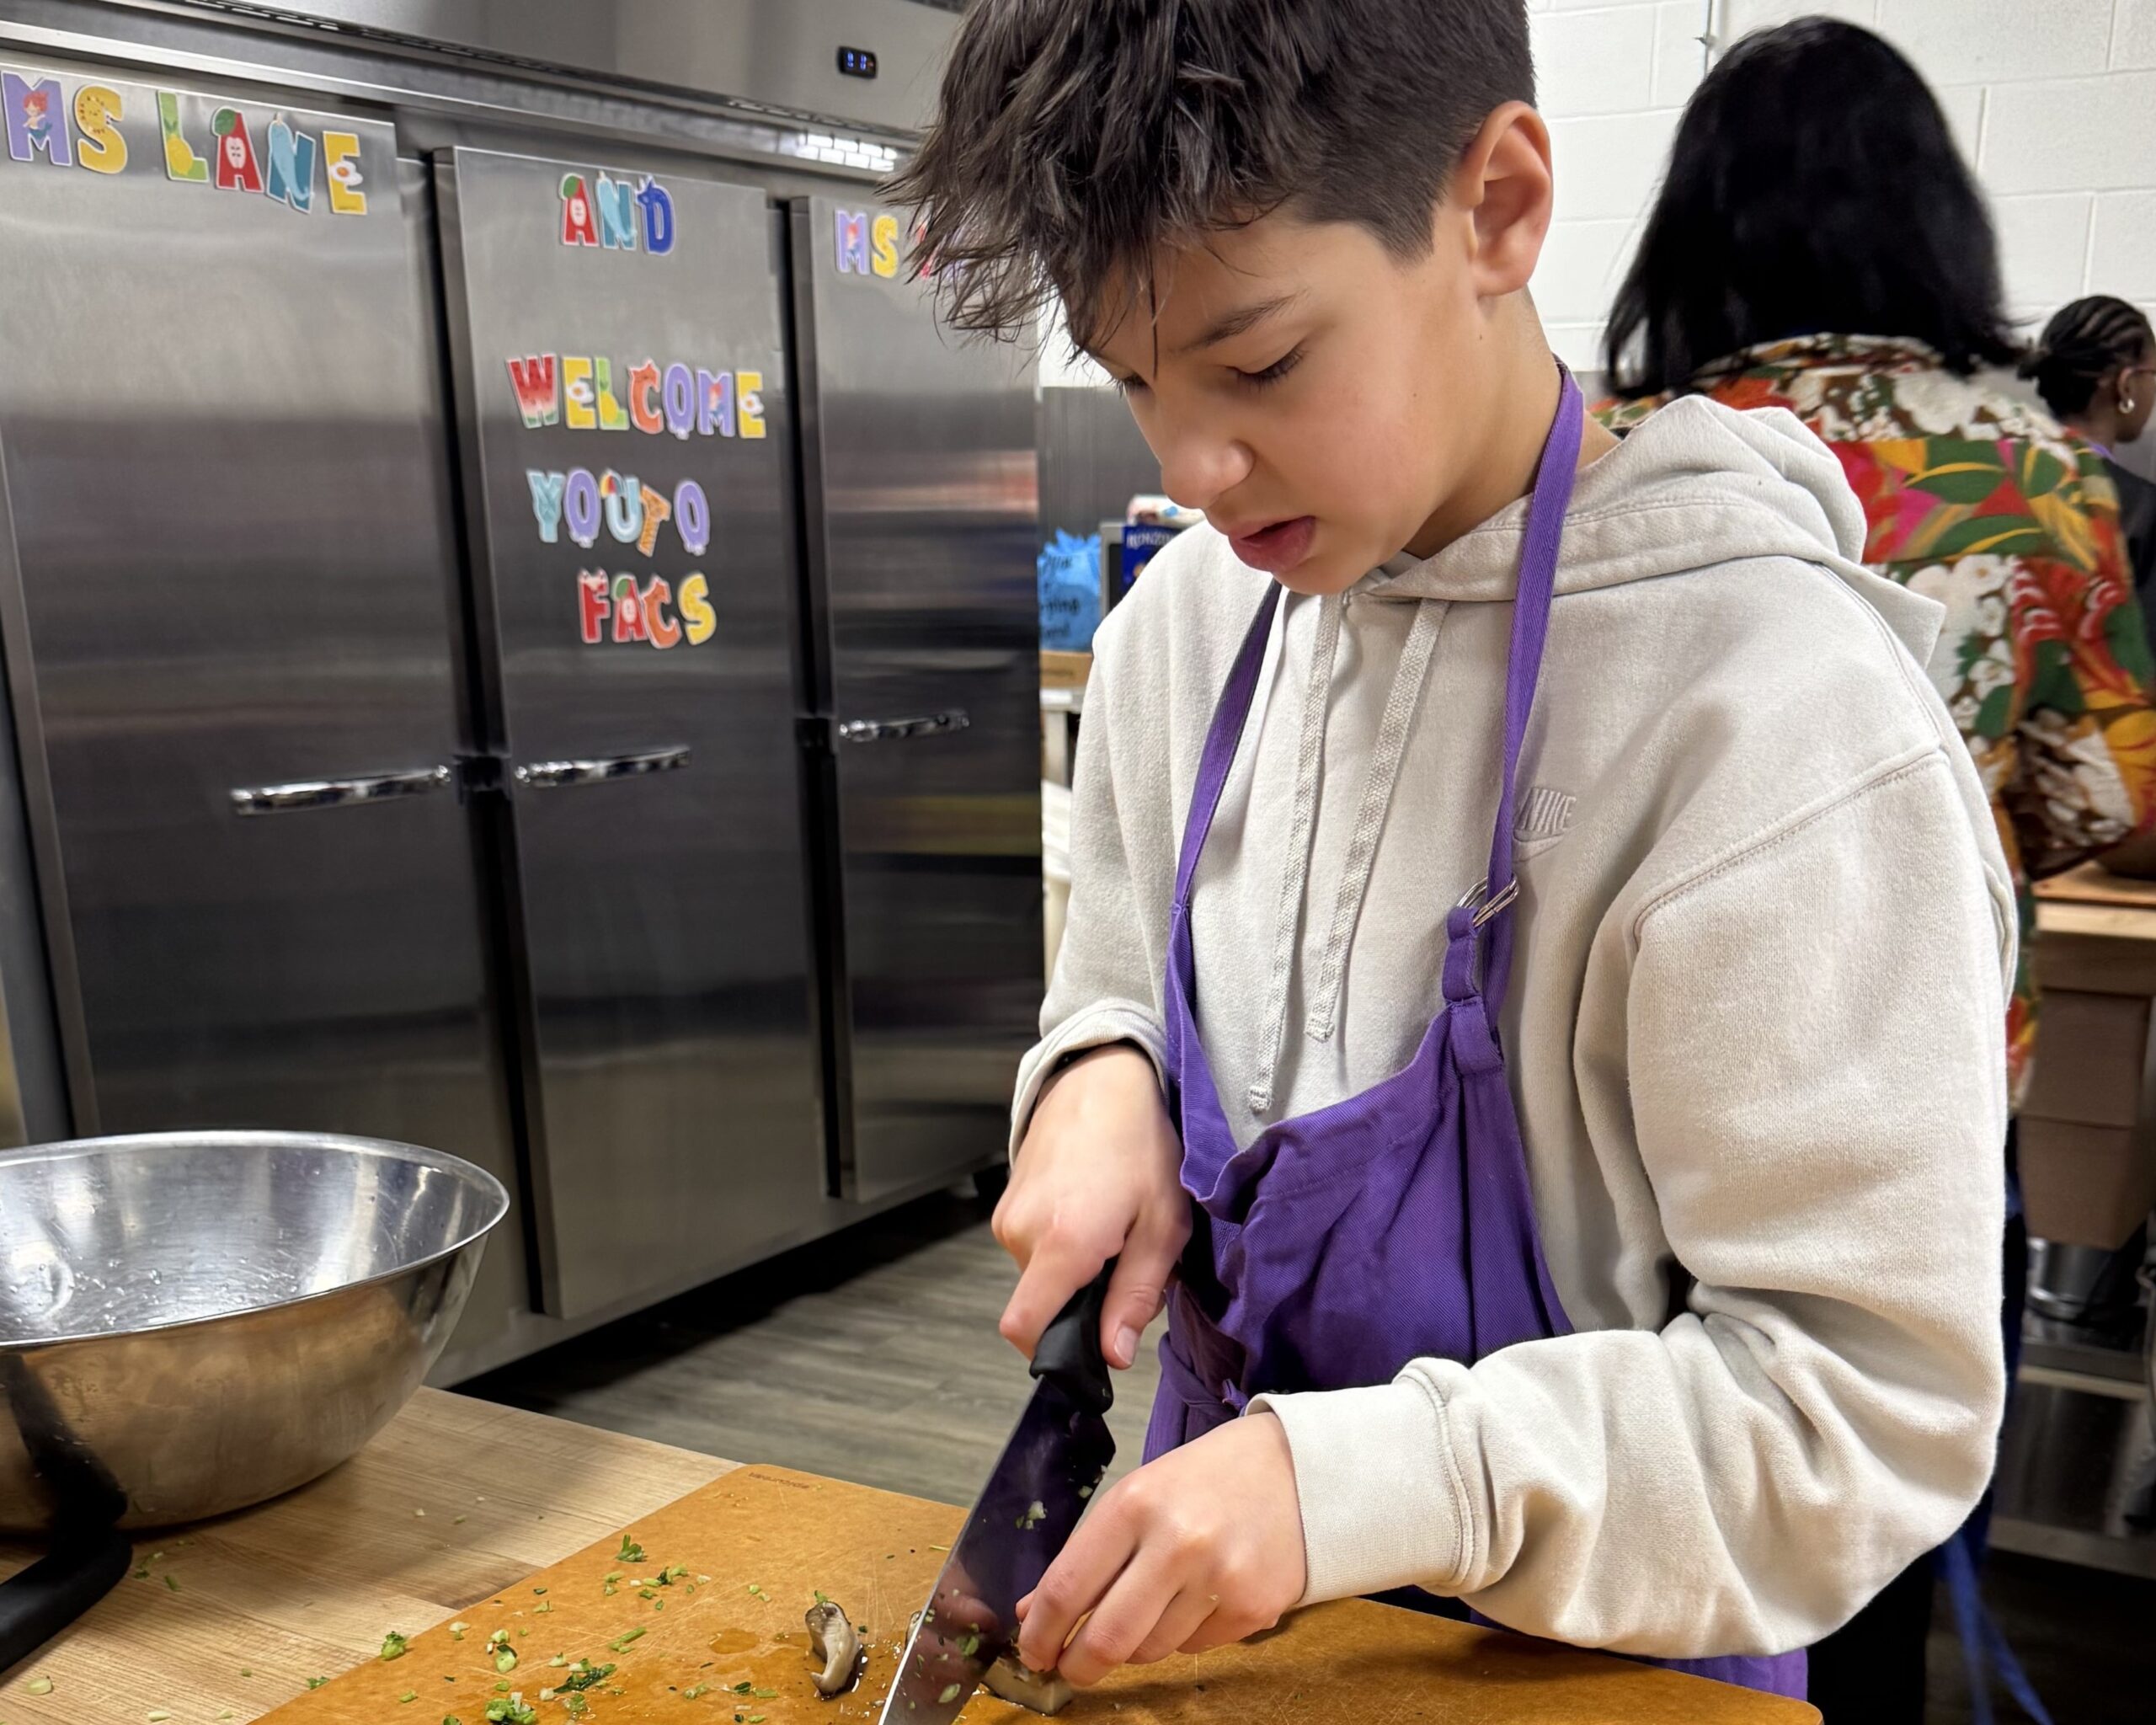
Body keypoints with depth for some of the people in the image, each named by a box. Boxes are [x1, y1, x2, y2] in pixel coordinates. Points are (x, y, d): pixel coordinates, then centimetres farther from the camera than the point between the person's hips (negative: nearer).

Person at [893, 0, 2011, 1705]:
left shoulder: (1779, 705, -25)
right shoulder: (1186, 620, -6)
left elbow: (1874, 1404, -23)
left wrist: (1358, 1481, -31)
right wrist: (1103, 1087, -14)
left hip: (1583, 1660, -4)